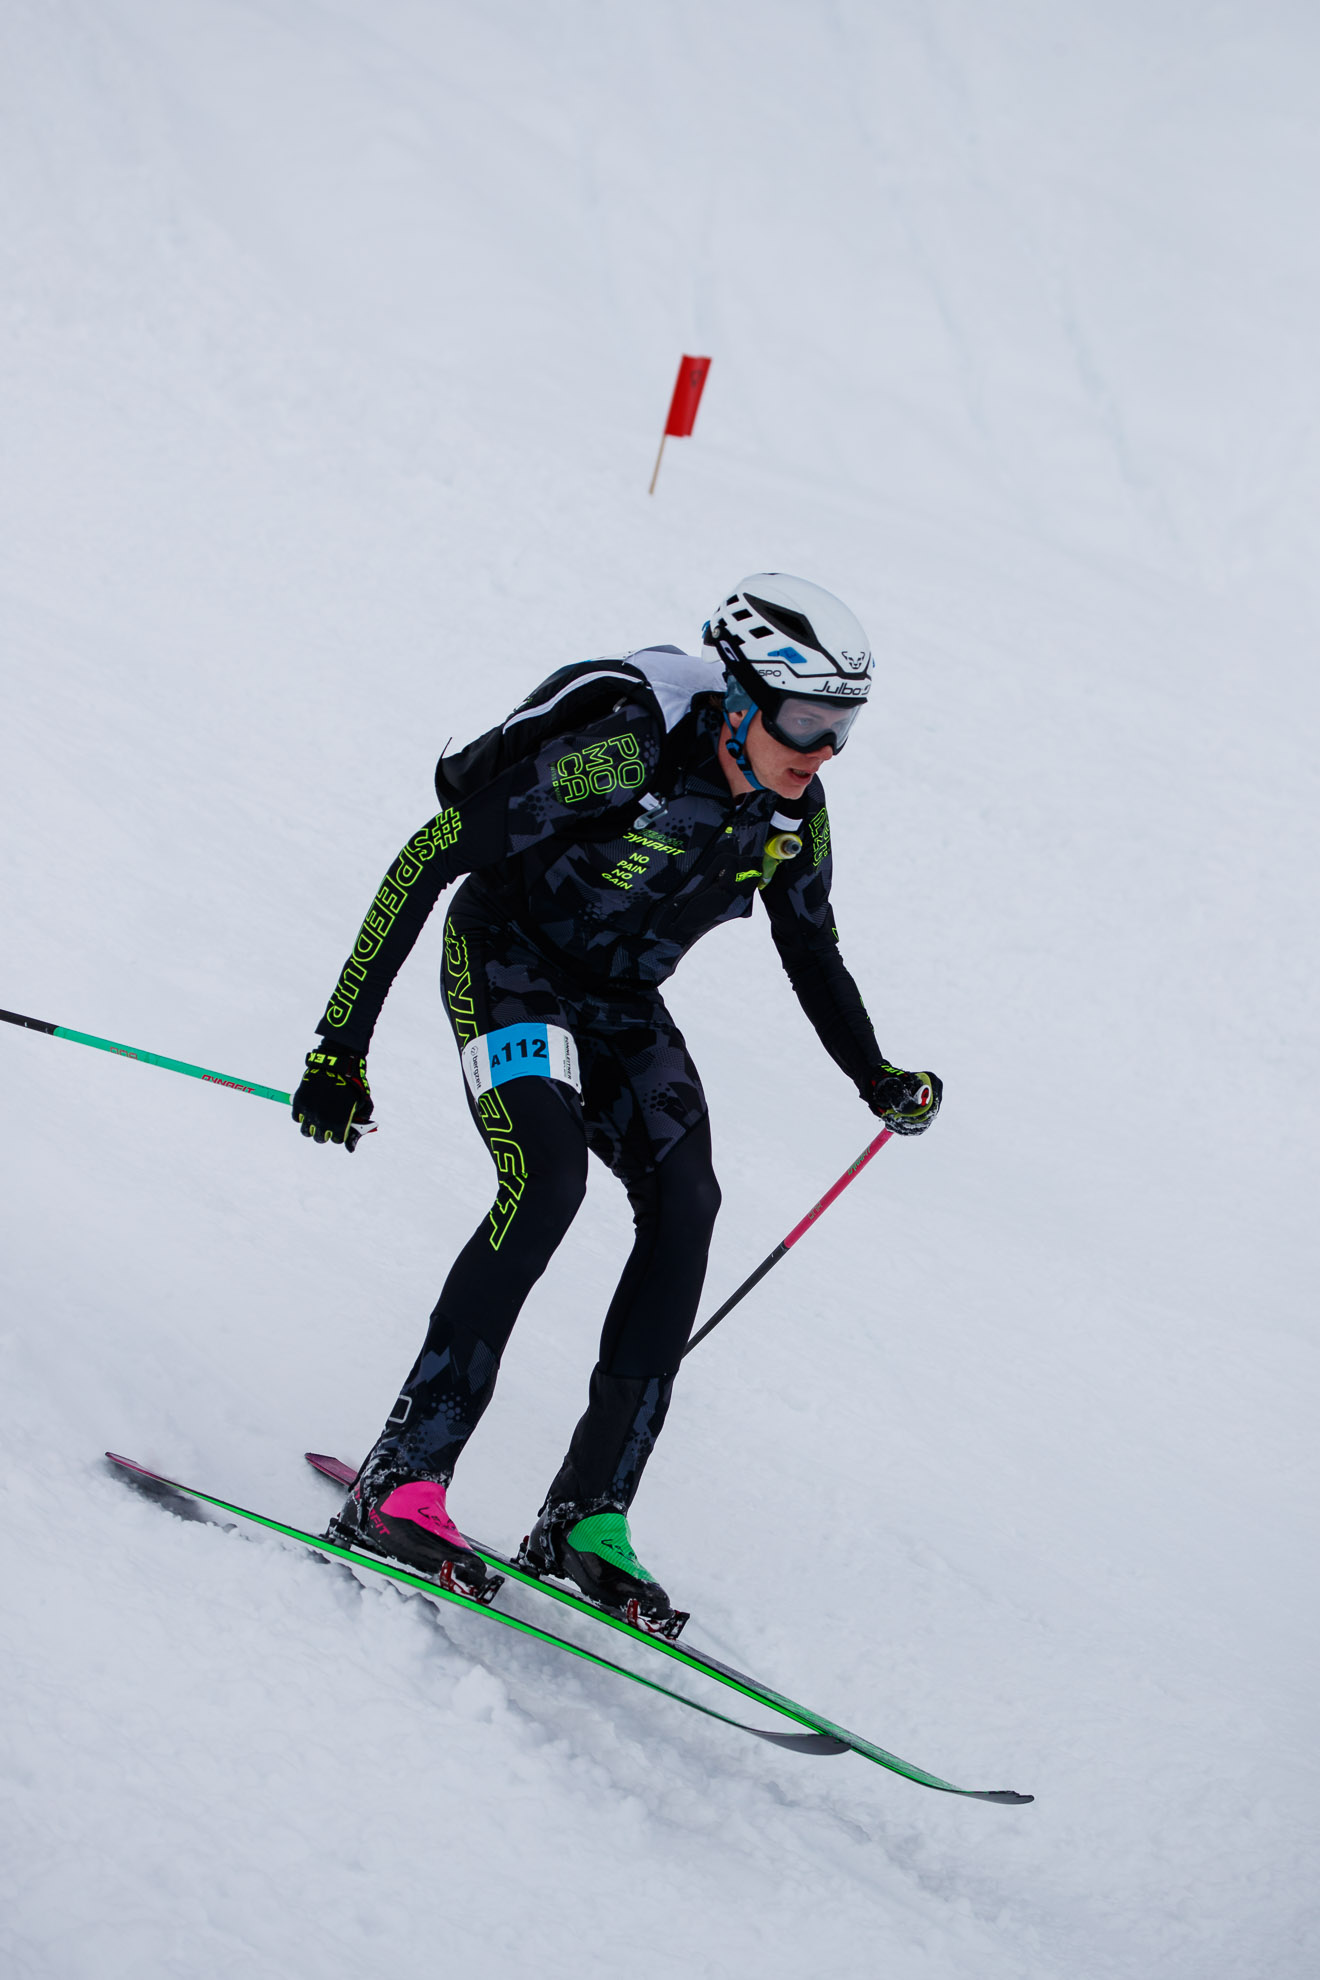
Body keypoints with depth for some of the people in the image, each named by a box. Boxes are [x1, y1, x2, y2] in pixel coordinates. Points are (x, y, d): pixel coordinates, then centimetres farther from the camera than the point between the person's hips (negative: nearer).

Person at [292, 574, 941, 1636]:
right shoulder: (621, 741, -29)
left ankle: (588, 1518, -14)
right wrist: (343, 1044, -27)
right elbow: (428, 860, -27)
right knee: (548, 1178, -29)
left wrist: (879, 1081, 8)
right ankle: (401, 1486, -29)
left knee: (686, 1202, -15)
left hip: (623, 1009, 6)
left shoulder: (794, 811, -8)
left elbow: (811, 951, 14)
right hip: (508, 962, -6)